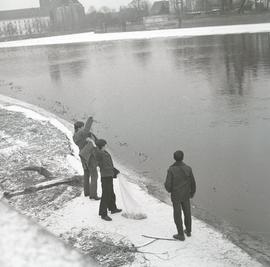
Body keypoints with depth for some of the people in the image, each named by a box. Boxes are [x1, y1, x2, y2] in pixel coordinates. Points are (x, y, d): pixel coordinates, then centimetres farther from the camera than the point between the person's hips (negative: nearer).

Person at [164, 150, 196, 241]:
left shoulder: (171, 170, -23)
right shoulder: (188, 168, -15)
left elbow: (168, 185, -21)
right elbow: (192, 183, -4)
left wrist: (169, 189, 5)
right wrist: (192, 192, 16)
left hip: (176, 196, -3)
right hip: (186, 195, 3)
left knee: (177, 215, 11)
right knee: (187, 212, 22)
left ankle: (181, 235, 20)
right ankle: (188, 231, 38)